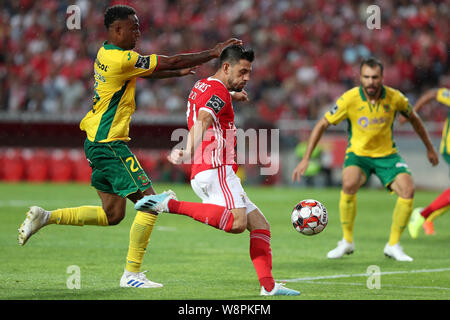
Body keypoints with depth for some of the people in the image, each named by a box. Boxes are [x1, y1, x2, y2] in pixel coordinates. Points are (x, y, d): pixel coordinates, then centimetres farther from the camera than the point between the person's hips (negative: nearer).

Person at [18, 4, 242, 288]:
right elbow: (173, 61, -16)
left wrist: (177, 73, 19)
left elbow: (144, 72, 27)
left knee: (112, 214, 14)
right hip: (110, 145, -10)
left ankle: (45, 217, 13)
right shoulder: (121, 59, -19)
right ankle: (132, 274, -4)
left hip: (98, 144, 10)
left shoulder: (107, 53, 10)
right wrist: (213, 53, -8)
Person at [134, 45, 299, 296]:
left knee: (261, 226, 8)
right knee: (237, 223, -32)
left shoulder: (202, 86, 23)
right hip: (216, 170, -11)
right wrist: (190, 153, -43)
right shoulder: (218, 91, -8)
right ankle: (171, 204, -28)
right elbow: (202, 120, -29)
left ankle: (268, 286, -2)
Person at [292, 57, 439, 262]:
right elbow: (322, 124, -10)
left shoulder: (394, 98, -12)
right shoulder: (350, 99, -18)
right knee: (349, 183, -33)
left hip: (387, 154, 2)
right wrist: (306, 158, -14)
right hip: (358, 153, -2)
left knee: (407, 189, -22)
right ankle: (347, 242, -14)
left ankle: (393, 245, -3)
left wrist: (429, 148, 18)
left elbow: (413, 118, 9)